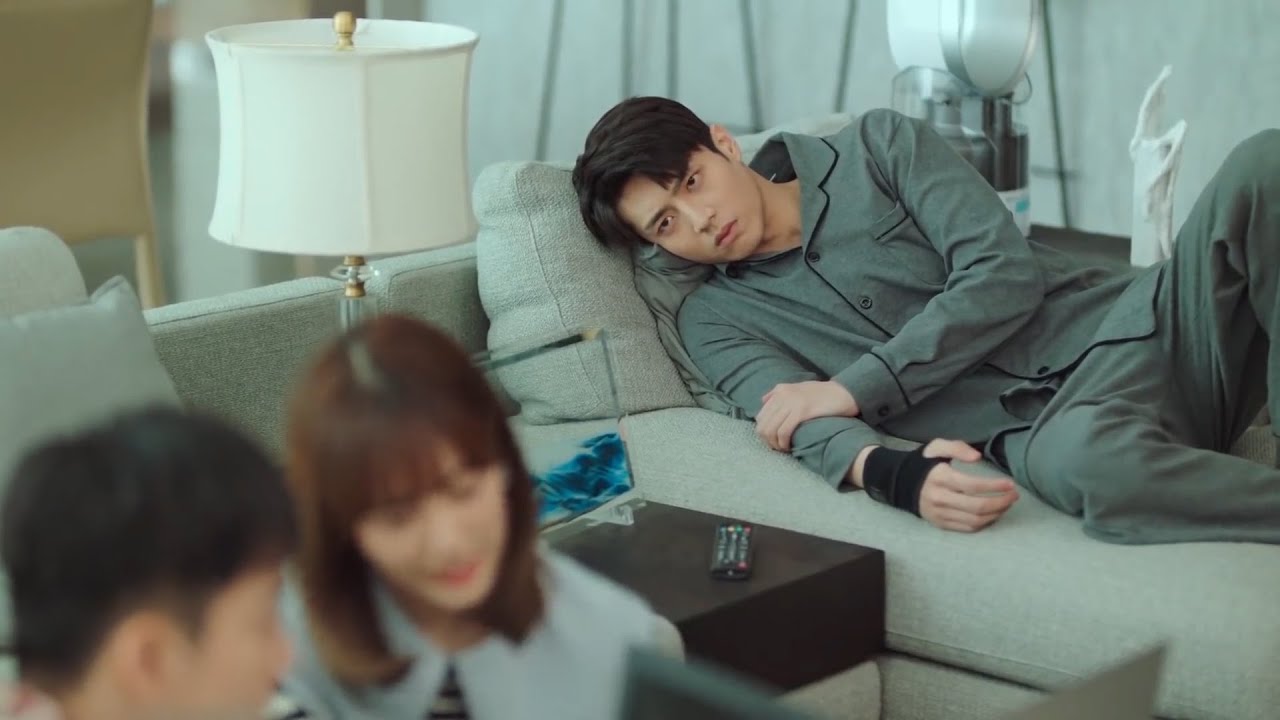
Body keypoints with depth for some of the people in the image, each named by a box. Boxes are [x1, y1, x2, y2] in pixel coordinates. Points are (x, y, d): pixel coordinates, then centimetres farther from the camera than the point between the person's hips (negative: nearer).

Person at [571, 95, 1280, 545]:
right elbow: (810, 428, -7)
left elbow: (1005, 271, -3)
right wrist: (897, 475, -31)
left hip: (1134, 319, 1)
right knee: (1082, 459, -43)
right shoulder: (715, 319, 13)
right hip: (1045, 428, -1)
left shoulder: (878, 144, 10)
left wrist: (853, 388, -10)